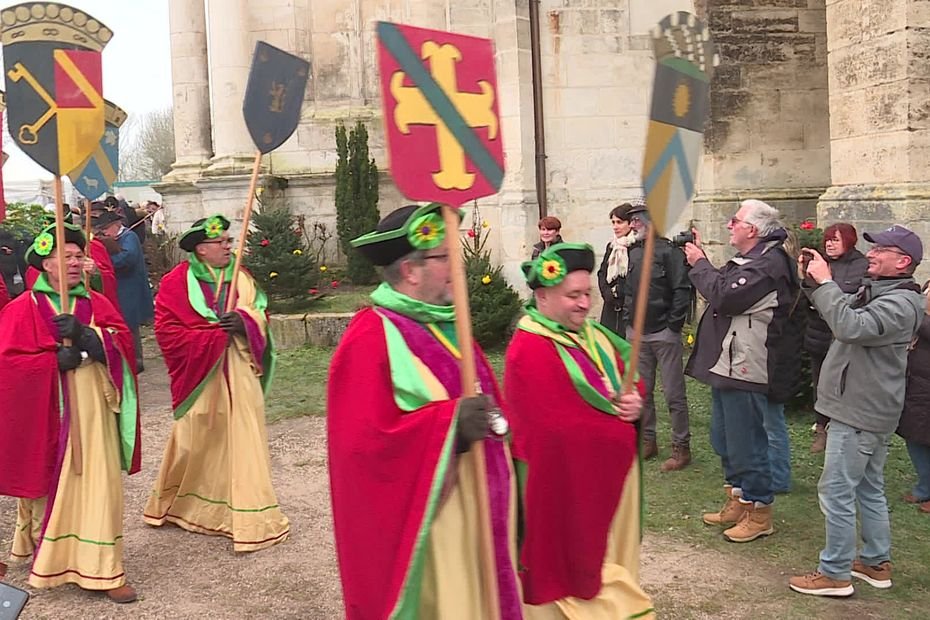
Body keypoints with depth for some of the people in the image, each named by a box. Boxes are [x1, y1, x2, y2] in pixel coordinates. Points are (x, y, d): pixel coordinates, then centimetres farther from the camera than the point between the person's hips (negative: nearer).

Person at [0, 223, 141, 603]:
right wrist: (56, 361, -17)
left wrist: (85, 334, -20)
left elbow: (122, 341, -3)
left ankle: (101, 570, 5)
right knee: (49, 485, 7)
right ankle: (44, 560, 28)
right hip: (46, 414, -2)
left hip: (92, 414, 3)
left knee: (97, 486, 0)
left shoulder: (96, 303, 10)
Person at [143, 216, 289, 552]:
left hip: (239, 373, 4)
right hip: (201, 375, -4)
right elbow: (166, 331, -11)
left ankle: (251, 519, 13)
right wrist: (214, 333, -17)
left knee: (243, 440, 4)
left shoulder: (241, 277, 8)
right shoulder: (177, 282, -6)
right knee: (196, 442, 8)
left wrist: (244, 320, -13)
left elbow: (260, 313, 10)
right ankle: (175, 505, 32)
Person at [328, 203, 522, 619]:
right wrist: (450, 423, -28)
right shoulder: (371, 340, -18)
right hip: (422, 521, -8)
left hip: (470, 508, 8)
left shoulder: (445, 323, 10)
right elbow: (365, 441, -23)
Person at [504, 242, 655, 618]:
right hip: (566, 483, -8)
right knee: (569, 565, 6)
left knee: (608, 552, 20)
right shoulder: (529, 352, -22)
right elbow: (558, 431, -25)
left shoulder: (592, 335, 6)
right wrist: (617, 419, -12)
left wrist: (633, 399, -13)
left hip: (606, 476, 9)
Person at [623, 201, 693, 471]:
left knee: (674, 393, 0)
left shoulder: (669, 251, -10)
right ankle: (647, 441, 25)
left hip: (664, 333, -7)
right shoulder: (634, 252, 11)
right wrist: (628, 318, 9)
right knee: (641, 391, 13)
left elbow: (682, 290, -14)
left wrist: (673, 325, -14)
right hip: (637, 333, 7)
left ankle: (681, 447, 9)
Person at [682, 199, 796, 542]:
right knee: (724, 439, 19)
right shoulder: (749, 259, 15)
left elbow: (724, 296, -26)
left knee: (746, 443, 0)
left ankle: (759, 512, 14)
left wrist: (700, 264, -12)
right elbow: (720, 289, 16)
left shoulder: (768, 263, -19)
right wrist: (700, 261, 5)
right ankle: (737, 501, 32)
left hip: (744, 370, -11)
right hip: (727, 366, 11)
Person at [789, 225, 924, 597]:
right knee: (869, 489, 18)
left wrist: (824, 282, -29)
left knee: (836, 492, -5)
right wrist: (814, 282, 0)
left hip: (860, 414, -11)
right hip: (867, 411, 11)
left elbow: (850, 326, -35)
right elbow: (842, 313, 17)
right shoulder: (874, 291, 13)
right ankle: (876, 563, 30)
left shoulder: (900, 303, -20)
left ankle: (835, 574, 3)